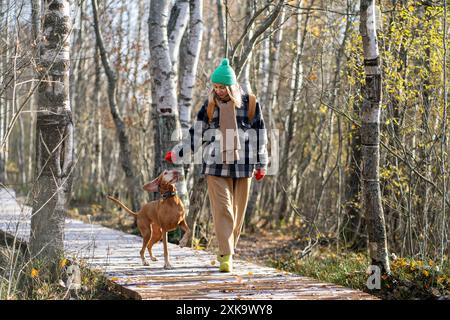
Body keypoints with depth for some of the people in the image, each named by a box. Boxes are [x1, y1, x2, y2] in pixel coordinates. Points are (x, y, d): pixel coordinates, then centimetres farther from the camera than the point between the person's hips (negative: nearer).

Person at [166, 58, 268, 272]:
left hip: (242, 165, 0)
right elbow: (197, 133, 12)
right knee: (222, 210, -10)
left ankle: (227, 252, 19)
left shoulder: (250, 104, 2)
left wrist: (261, 164, 8)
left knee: (237, 212, 5)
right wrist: (178, 154, 8)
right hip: (216, 166, 0)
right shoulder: (209, 105, 7)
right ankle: (226, 256, -11)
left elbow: (259, 134, 8)